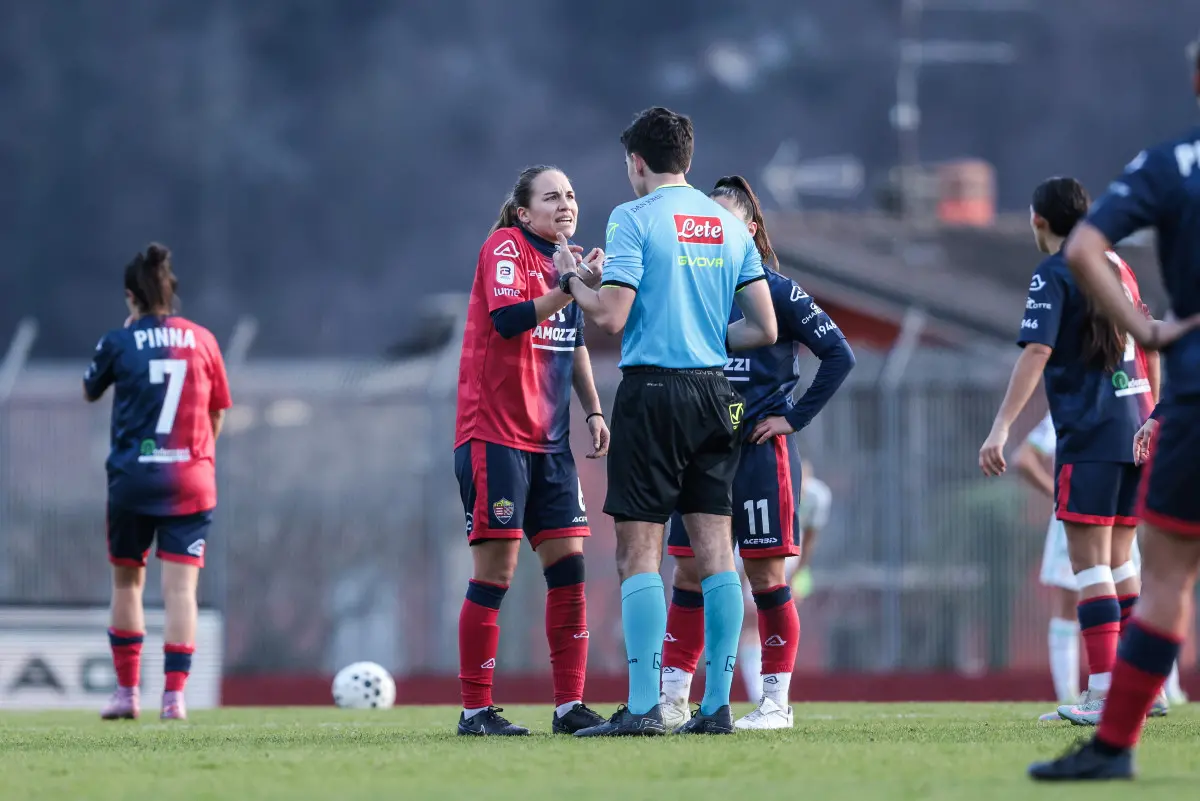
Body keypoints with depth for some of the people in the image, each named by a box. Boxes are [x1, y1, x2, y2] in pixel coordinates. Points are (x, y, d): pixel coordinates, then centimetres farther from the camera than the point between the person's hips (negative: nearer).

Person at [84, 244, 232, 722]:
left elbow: (90, 392, 15)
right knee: (181, 588, -1)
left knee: (127, 582, 14)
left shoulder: (119, 342, -3)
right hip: (192, 479, 1)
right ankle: (174, 695, -9)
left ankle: (127, 691, 15)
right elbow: (218, 414, 10)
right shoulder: (202, 341, 3)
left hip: (132, 478, -1)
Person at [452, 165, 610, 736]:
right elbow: (507, 318, -25)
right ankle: (475, 710, -1)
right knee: (496, 570, -7)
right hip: (494, 434, -7)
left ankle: (570, 705, 5)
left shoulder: (567, 260, 14)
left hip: (550, 441, 7)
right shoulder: (505, 248, -8)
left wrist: (593, 411, 15)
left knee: (569, 564, 1)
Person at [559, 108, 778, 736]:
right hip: (715, 394, 5)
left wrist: (571, 278, 5)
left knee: (638, 553, -4)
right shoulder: (729, 224, 12)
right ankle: (717, 705, 4)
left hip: (653, 390, -5)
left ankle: (643, 707, -10)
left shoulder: (634, 218, -5)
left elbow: (611, 316, -13)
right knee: (713, 549, 6)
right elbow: (764, 330, 10)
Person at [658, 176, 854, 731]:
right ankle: (671, 699, 5)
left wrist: (795, 416, -5)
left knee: (765, 575, -2)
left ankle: (776, 702, 4)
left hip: (760, 451, -4)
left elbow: (839, 355, -3)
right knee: (688, 572, 2)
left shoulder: (776, 291, -3)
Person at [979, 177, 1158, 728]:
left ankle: (1105, 693, -13)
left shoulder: (1055, 274, -7)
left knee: (1090, 563, -8)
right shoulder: (1116, 266, 15)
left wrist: (1001, 429, -22)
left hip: (1089, 434, -7)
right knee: (1117, 562, 14)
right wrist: (1152, 416, 34)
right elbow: (1150, 346, 23)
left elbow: (1036, 353, -18)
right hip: (1134, 429, 7)